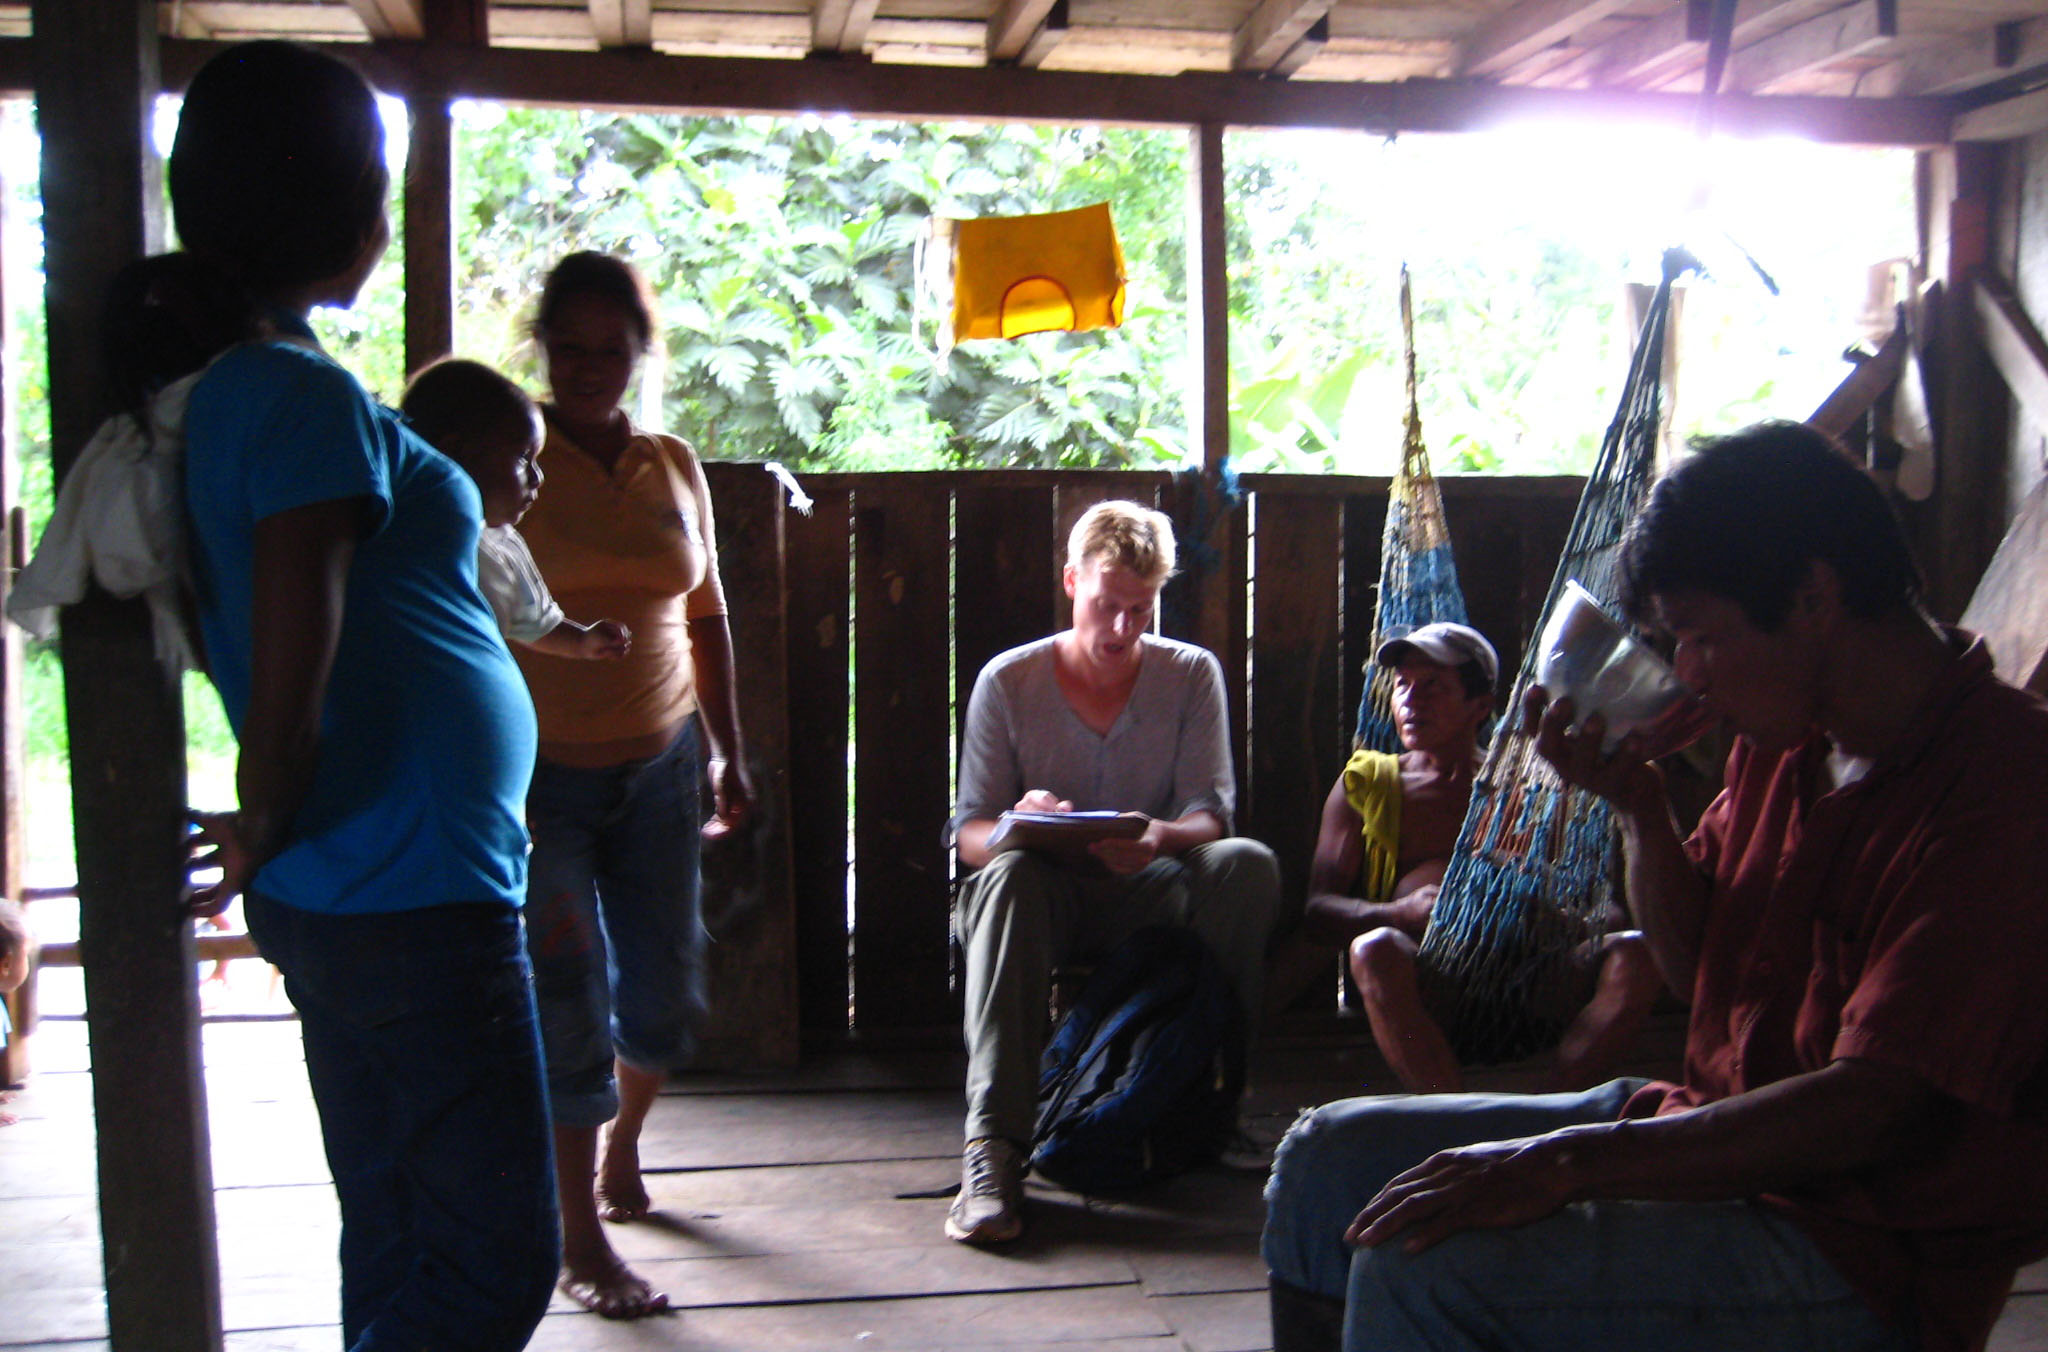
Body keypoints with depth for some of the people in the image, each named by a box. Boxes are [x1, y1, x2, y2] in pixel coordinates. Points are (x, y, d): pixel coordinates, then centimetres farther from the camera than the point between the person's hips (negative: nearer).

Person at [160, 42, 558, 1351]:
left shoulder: (220, 383, 13)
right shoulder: (306, 397, -17)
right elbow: (288, 694, -22)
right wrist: (258, 847, -4)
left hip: (340, 900, 10)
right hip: (412, 898, -10)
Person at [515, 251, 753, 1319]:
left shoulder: (673, 466, 6)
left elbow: (703, 616, 15)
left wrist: (728, 750, 12)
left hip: (656, 765, 5)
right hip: (538, 775, -4)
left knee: (665, 990, 9)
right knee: (570, 1003, -5)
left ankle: (621, 1149, 40)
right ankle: (582, 1244, 9)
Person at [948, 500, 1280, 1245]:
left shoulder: (1191, 674, 2)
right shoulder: (1007, 681, -1)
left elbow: (1210, 815, -6)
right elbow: (969, 833, -3)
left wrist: (1160, 837, -32)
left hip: (1148, 894, 1)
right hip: (1046, 895, -1)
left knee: (1247, 864, -29)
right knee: (1010, 873, -36)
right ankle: (993, 1144, -43)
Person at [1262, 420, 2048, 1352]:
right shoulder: (1786, 736, 6)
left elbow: (1873, 1109, -28)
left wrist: (1562, 1163, -30)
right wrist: (1638, 806, -3)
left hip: (1868, 1261, -9)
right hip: (1712, 1135, 9)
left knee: (1422, 1270, -27)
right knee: (1327, 1159, 5)